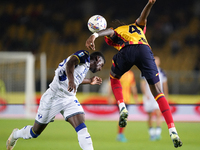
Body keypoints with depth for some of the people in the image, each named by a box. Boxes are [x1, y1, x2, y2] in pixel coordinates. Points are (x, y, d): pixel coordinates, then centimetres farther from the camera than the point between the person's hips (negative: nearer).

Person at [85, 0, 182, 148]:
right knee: (158, 92, 6)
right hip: (145, 50, 1)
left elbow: (109, 32, 8)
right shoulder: (138, 26, 42)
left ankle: (122, 108, 9)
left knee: (114, 78, 32)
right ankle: (173, 131, -7)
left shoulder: (112, 36, 33)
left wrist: (95, 35, -13)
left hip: (126, 52, -1)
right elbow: (143, 17, 20)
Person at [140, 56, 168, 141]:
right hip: (149, 97, -1)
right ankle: (151, 133, 20)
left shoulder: (161, 73, 6)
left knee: (158, 113, -16)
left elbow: (165, 85, 17)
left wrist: (166, 96, 19)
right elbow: (143, 84, -4)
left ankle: (158, 133, -17)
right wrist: (145, 94, -17)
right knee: (150, 115, 6)